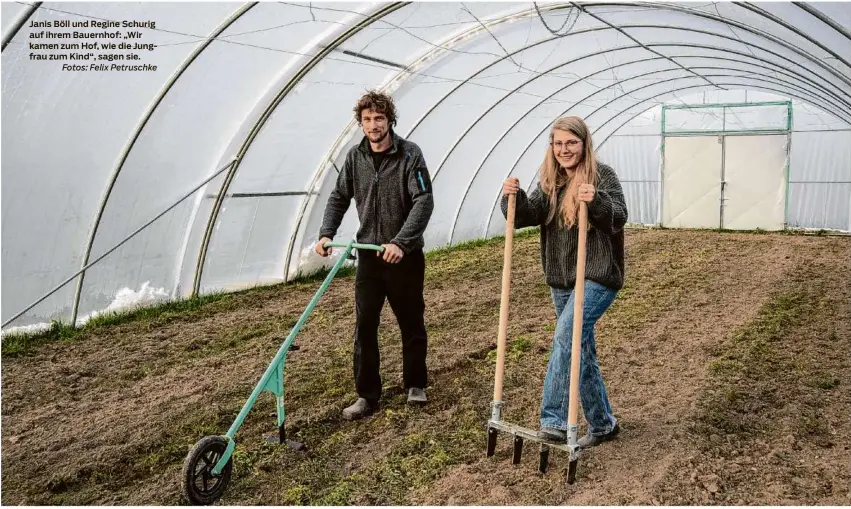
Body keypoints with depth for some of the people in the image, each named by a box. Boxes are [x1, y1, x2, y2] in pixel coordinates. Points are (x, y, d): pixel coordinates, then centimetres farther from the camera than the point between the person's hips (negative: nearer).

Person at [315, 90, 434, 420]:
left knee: (411, 322, 12)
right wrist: (326, 234, -5)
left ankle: (415, 385, 31)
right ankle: (367, 396, 14)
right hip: (369, 254, 3)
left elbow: (423, 202, -18)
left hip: (405, 255, -3)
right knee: (364, 326, 2)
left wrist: (401, 242, -29)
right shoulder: (355, 157, 3)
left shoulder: (410, 154, -11)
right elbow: (339, 198, 10)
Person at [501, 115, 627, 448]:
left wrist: (596, 201, -40)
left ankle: (554, 422, -21)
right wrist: (513, 198, -22)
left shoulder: (603, 175, -7)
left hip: (597, 277, -6)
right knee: (582, 351, 13)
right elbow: (527, 215, -2)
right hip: (561, 281, 7)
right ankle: (602, 424, 27)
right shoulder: (550, 182, 9)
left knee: (566, 336, -24)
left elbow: (619, 217, -20)